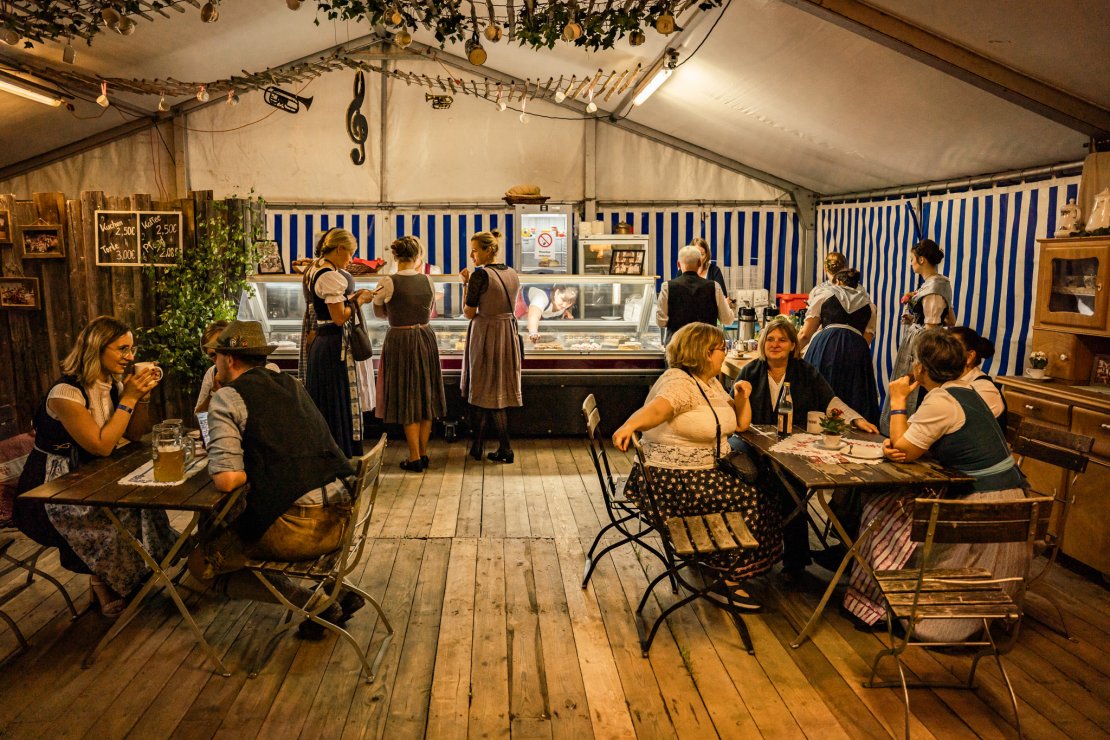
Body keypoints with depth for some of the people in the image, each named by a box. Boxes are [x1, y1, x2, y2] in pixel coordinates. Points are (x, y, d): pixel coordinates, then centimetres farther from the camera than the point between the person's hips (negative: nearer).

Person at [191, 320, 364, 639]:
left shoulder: (227, 398, -3)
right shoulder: (291, 384, 17)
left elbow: (227, 479, -13)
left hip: (293, 528, -7)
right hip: (340, 518, 7)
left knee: (202, 564, 13)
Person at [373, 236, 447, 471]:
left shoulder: (387, 282, -12)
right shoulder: (428, 281, -1)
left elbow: (380, 313, 4)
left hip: (399, 340, -4)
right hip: (426, 338, 4)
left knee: (406, 398, 5)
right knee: (425, 394, 13)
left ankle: (415, 458, 8)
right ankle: (423, 454, 20)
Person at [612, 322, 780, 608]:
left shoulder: (711, 382, 12)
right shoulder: (679, 382, -17)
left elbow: (740, 424, 18)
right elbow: (656, 409, -38)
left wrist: (741, 398, -2)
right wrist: (629, 425, -59)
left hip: (708, 470, 9)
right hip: (674, 480, -9)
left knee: (763, 481, -4)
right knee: (753, 502, -15)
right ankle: (733, 577, 2)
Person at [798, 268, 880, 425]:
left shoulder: (824, 294, 18)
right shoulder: (869, 304, 26)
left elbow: (805, 334, 12)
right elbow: (867, 338, 15)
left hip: (825, 347, -2)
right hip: (858, 351, 2)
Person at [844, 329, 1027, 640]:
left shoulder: (941, 401, -20)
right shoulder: (961, 392, 11)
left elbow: (904, 451, -14)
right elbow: (915, 443, 13)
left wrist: (898, 401, -7)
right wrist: (896, 443, -9)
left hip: (983, 505, -10)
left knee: (889, 513, -3)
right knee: (885, 506, 9)